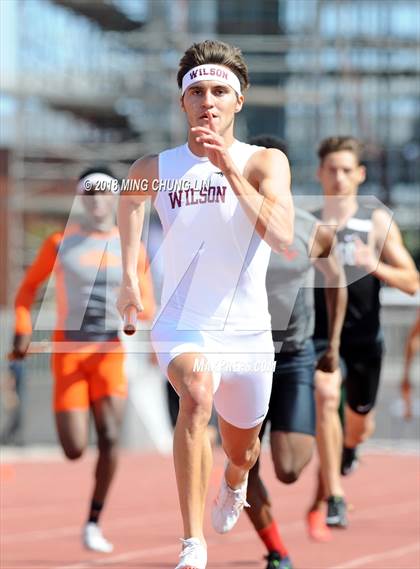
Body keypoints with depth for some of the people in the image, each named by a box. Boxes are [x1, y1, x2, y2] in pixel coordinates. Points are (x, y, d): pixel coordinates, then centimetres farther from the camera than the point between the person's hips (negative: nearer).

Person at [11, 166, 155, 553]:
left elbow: (149, 307, 8)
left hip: (110, 351, 1)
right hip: (69, 350, -1)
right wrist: (23, 328, -4)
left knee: (110, 436, -17)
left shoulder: (132, 248, 5)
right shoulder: (60, 243, 1)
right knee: (75, 450, -9)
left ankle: (94, 521, -3)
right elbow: (29, 287, 11)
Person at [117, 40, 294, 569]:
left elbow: (282, 236, -27)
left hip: (247, 332, 1)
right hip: (182, 326, -1)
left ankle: (232, 486, 62)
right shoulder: (155, 168, -4)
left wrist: (230, 171, -33)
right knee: (197, 393, -35)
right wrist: (129, 276, 21)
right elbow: (130, 197, 22)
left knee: (242, 450, 20)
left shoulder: (266, 162, -10)